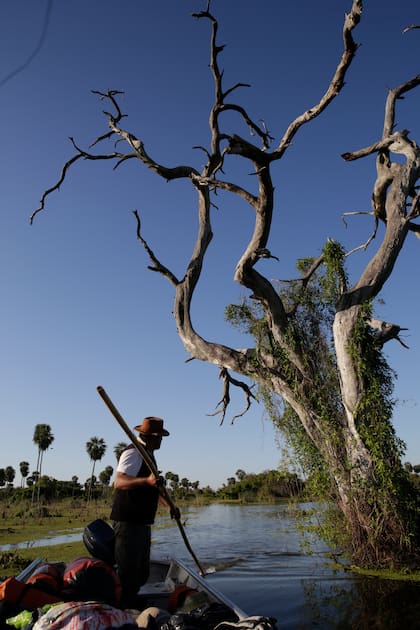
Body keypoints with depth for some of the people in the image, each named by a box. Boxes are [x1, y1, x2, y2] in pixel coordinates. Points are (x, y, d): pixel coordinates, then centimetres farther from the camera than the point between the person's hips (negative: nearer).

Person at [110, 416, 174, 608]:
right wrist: (147, 481, -47)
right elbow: (119, 482, -33)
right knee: (128, 575, -7)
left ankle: (129, 608, 32)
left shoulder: (148, 454, 16)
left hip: (142, 523, 10)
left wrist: (169, 505, 32)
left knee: (141, 575, 17)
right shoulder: (133, 453, -16)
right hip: (128, 523, -10)